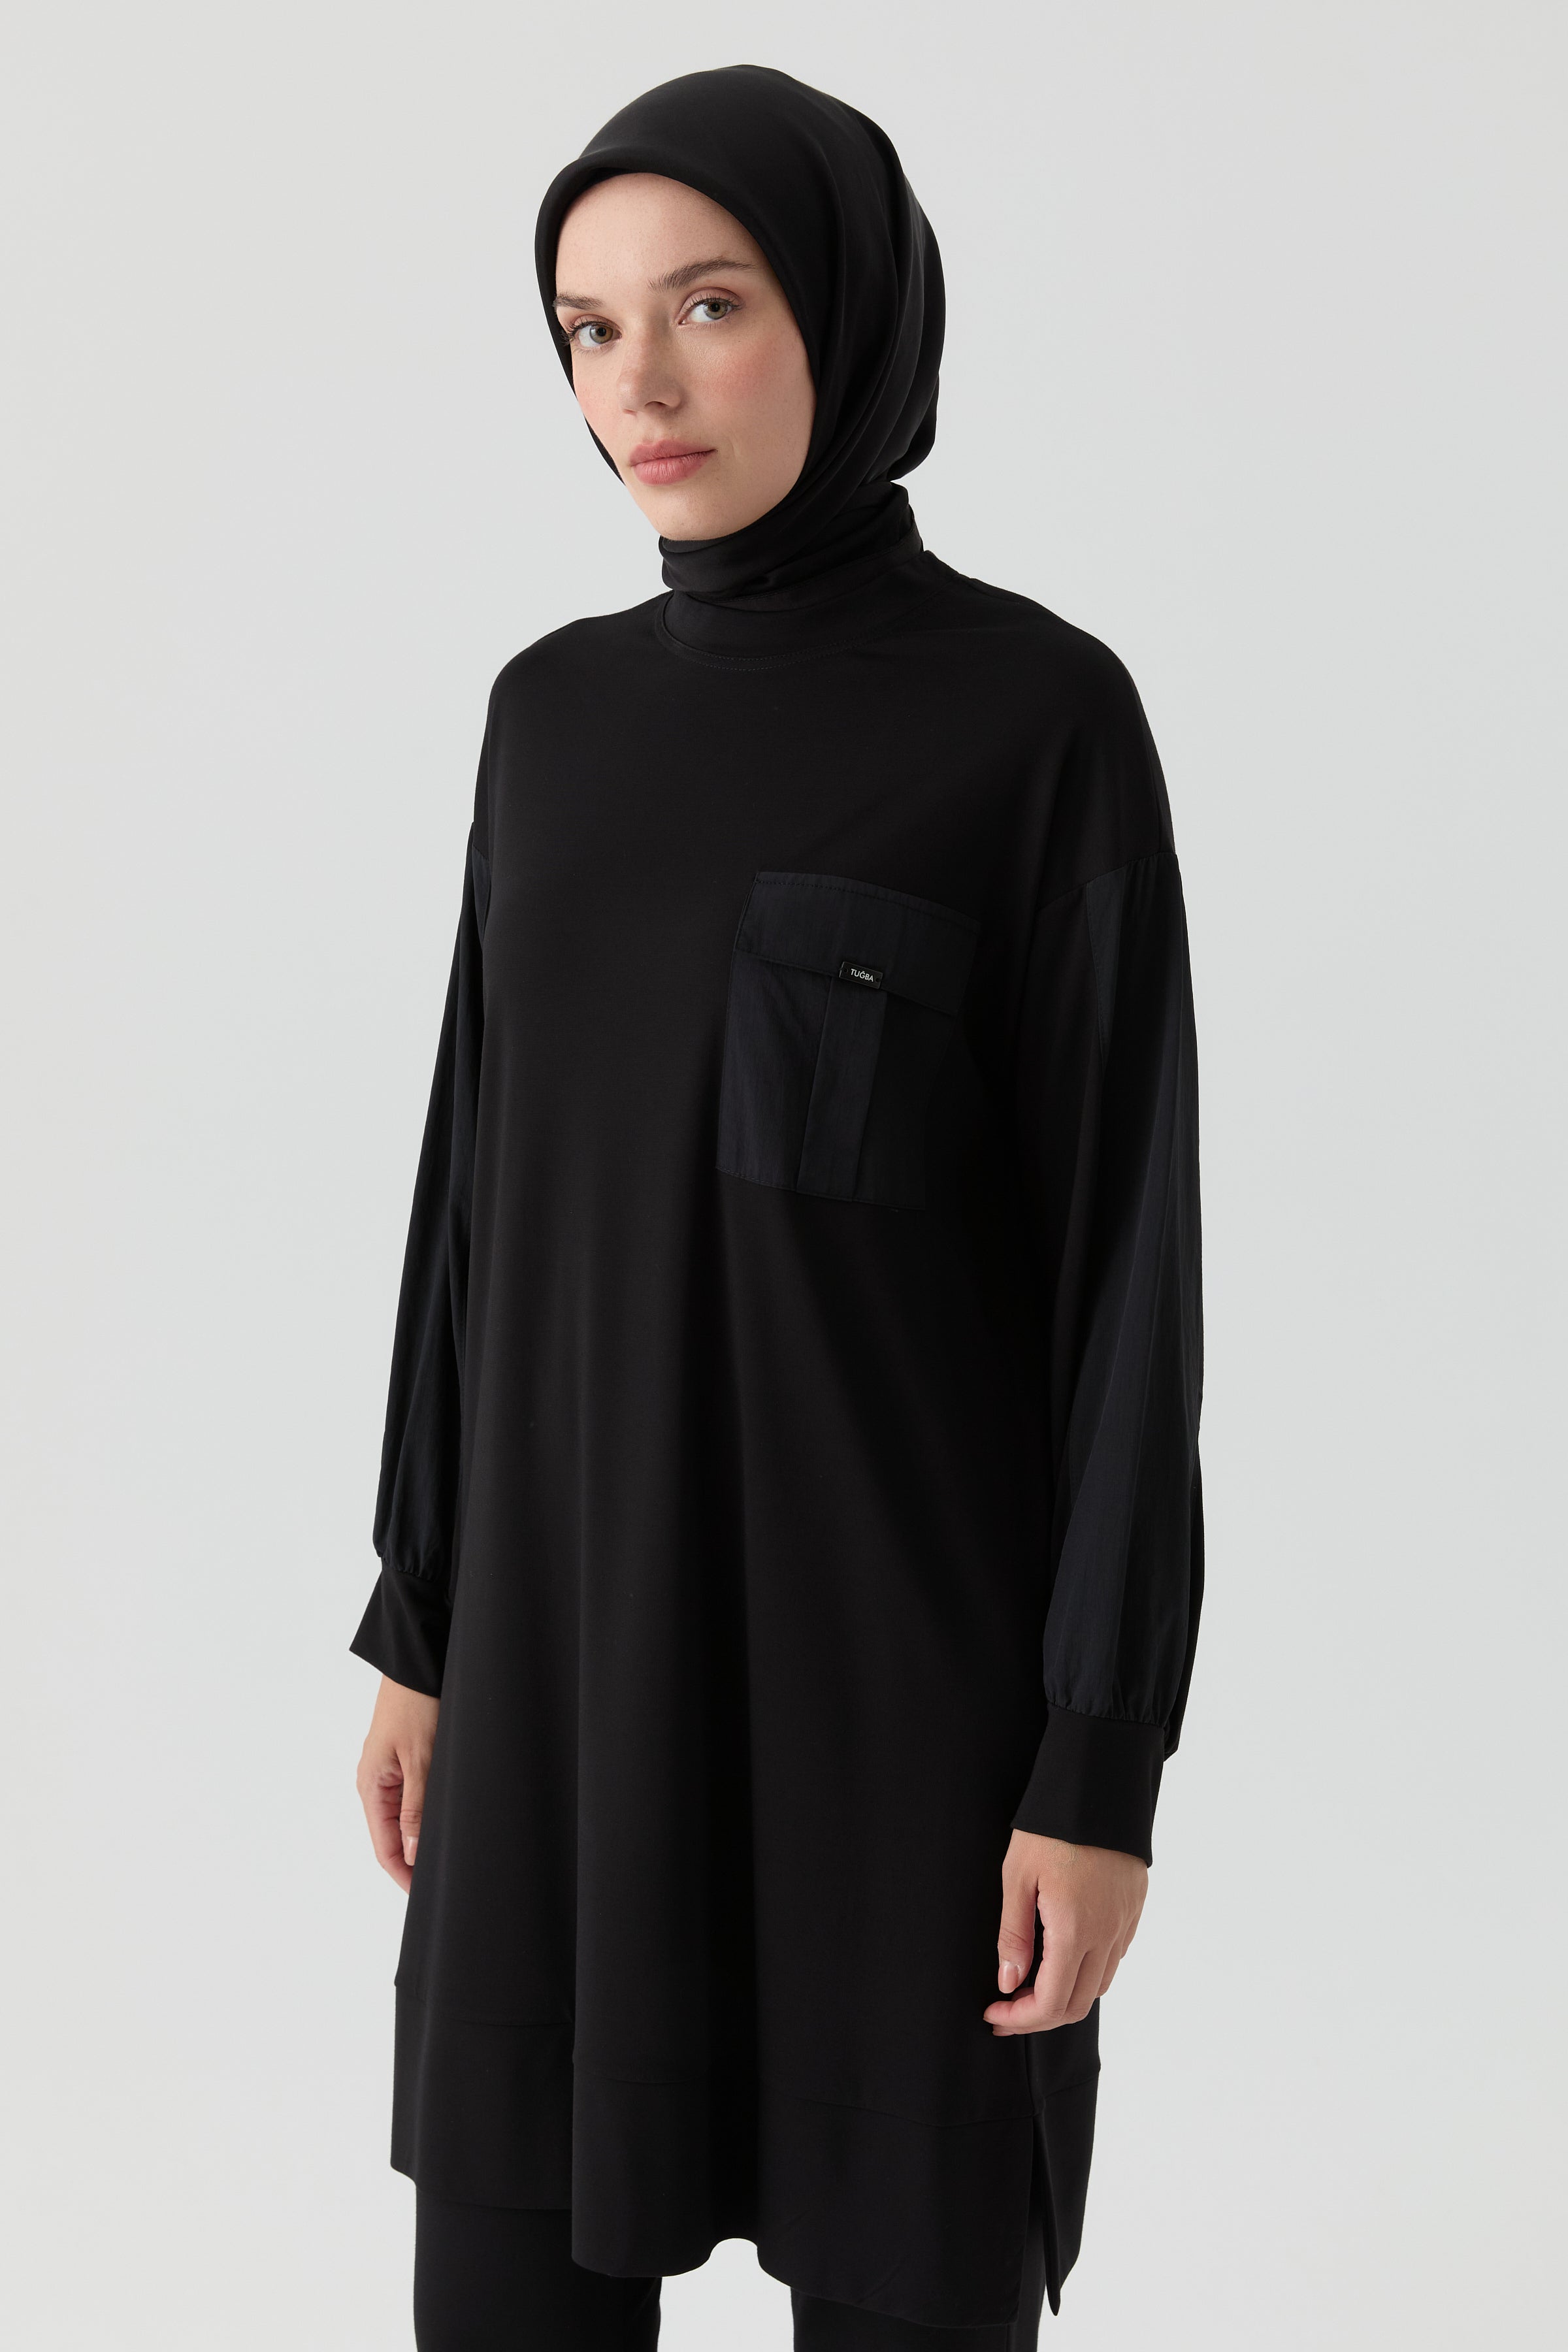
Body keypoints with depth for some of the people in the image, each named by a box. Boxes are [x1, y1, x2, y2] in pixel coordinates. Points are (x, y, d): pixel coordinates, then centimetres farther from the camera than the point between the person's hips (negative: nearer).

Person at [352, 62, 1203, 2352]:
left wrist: (1105, 1755, -12)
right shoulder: (559, 712, 8)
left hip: (904, 1613, -5)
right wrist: (422, 1615, 12)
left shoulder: (1045, 713, -8)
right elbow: (492, 1163, 12)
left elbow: (1129, 1233, -10)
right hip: (577, 1594, 5)